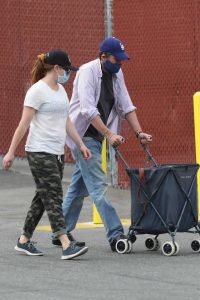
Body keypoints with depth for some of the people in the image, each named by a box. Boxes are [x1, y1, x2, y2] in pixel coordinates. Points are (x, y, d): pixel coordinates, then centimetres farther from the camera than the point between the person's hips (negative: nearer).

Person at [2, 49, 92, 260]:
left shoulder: (60, 90, 14)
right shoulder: (37, 91, -12)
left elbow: (66, 122, 19)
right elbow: (24, 124, -13)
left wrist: (80, 144, 15)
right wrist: (11, 152, -13)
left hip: (57, 153, 9)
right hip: (40, 153, -9)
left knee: (43, 197, 11)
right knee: (53, 197, -11)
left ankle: (24, 241, 20)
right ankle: (66, 246, -16)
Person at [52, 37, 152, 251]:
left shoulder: (116, 74, 7)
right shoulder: (87, 72, -17)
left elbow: (126, 106, 10)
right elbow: (88, 110, -24)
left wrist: (139, 132, 1)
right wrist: (109, 134, -27)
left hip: (96, 137, 8)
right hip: (83, 135, -8)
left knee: (79, 187, 12)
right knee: (98, 186, -12)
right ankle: (115, 235, -17)